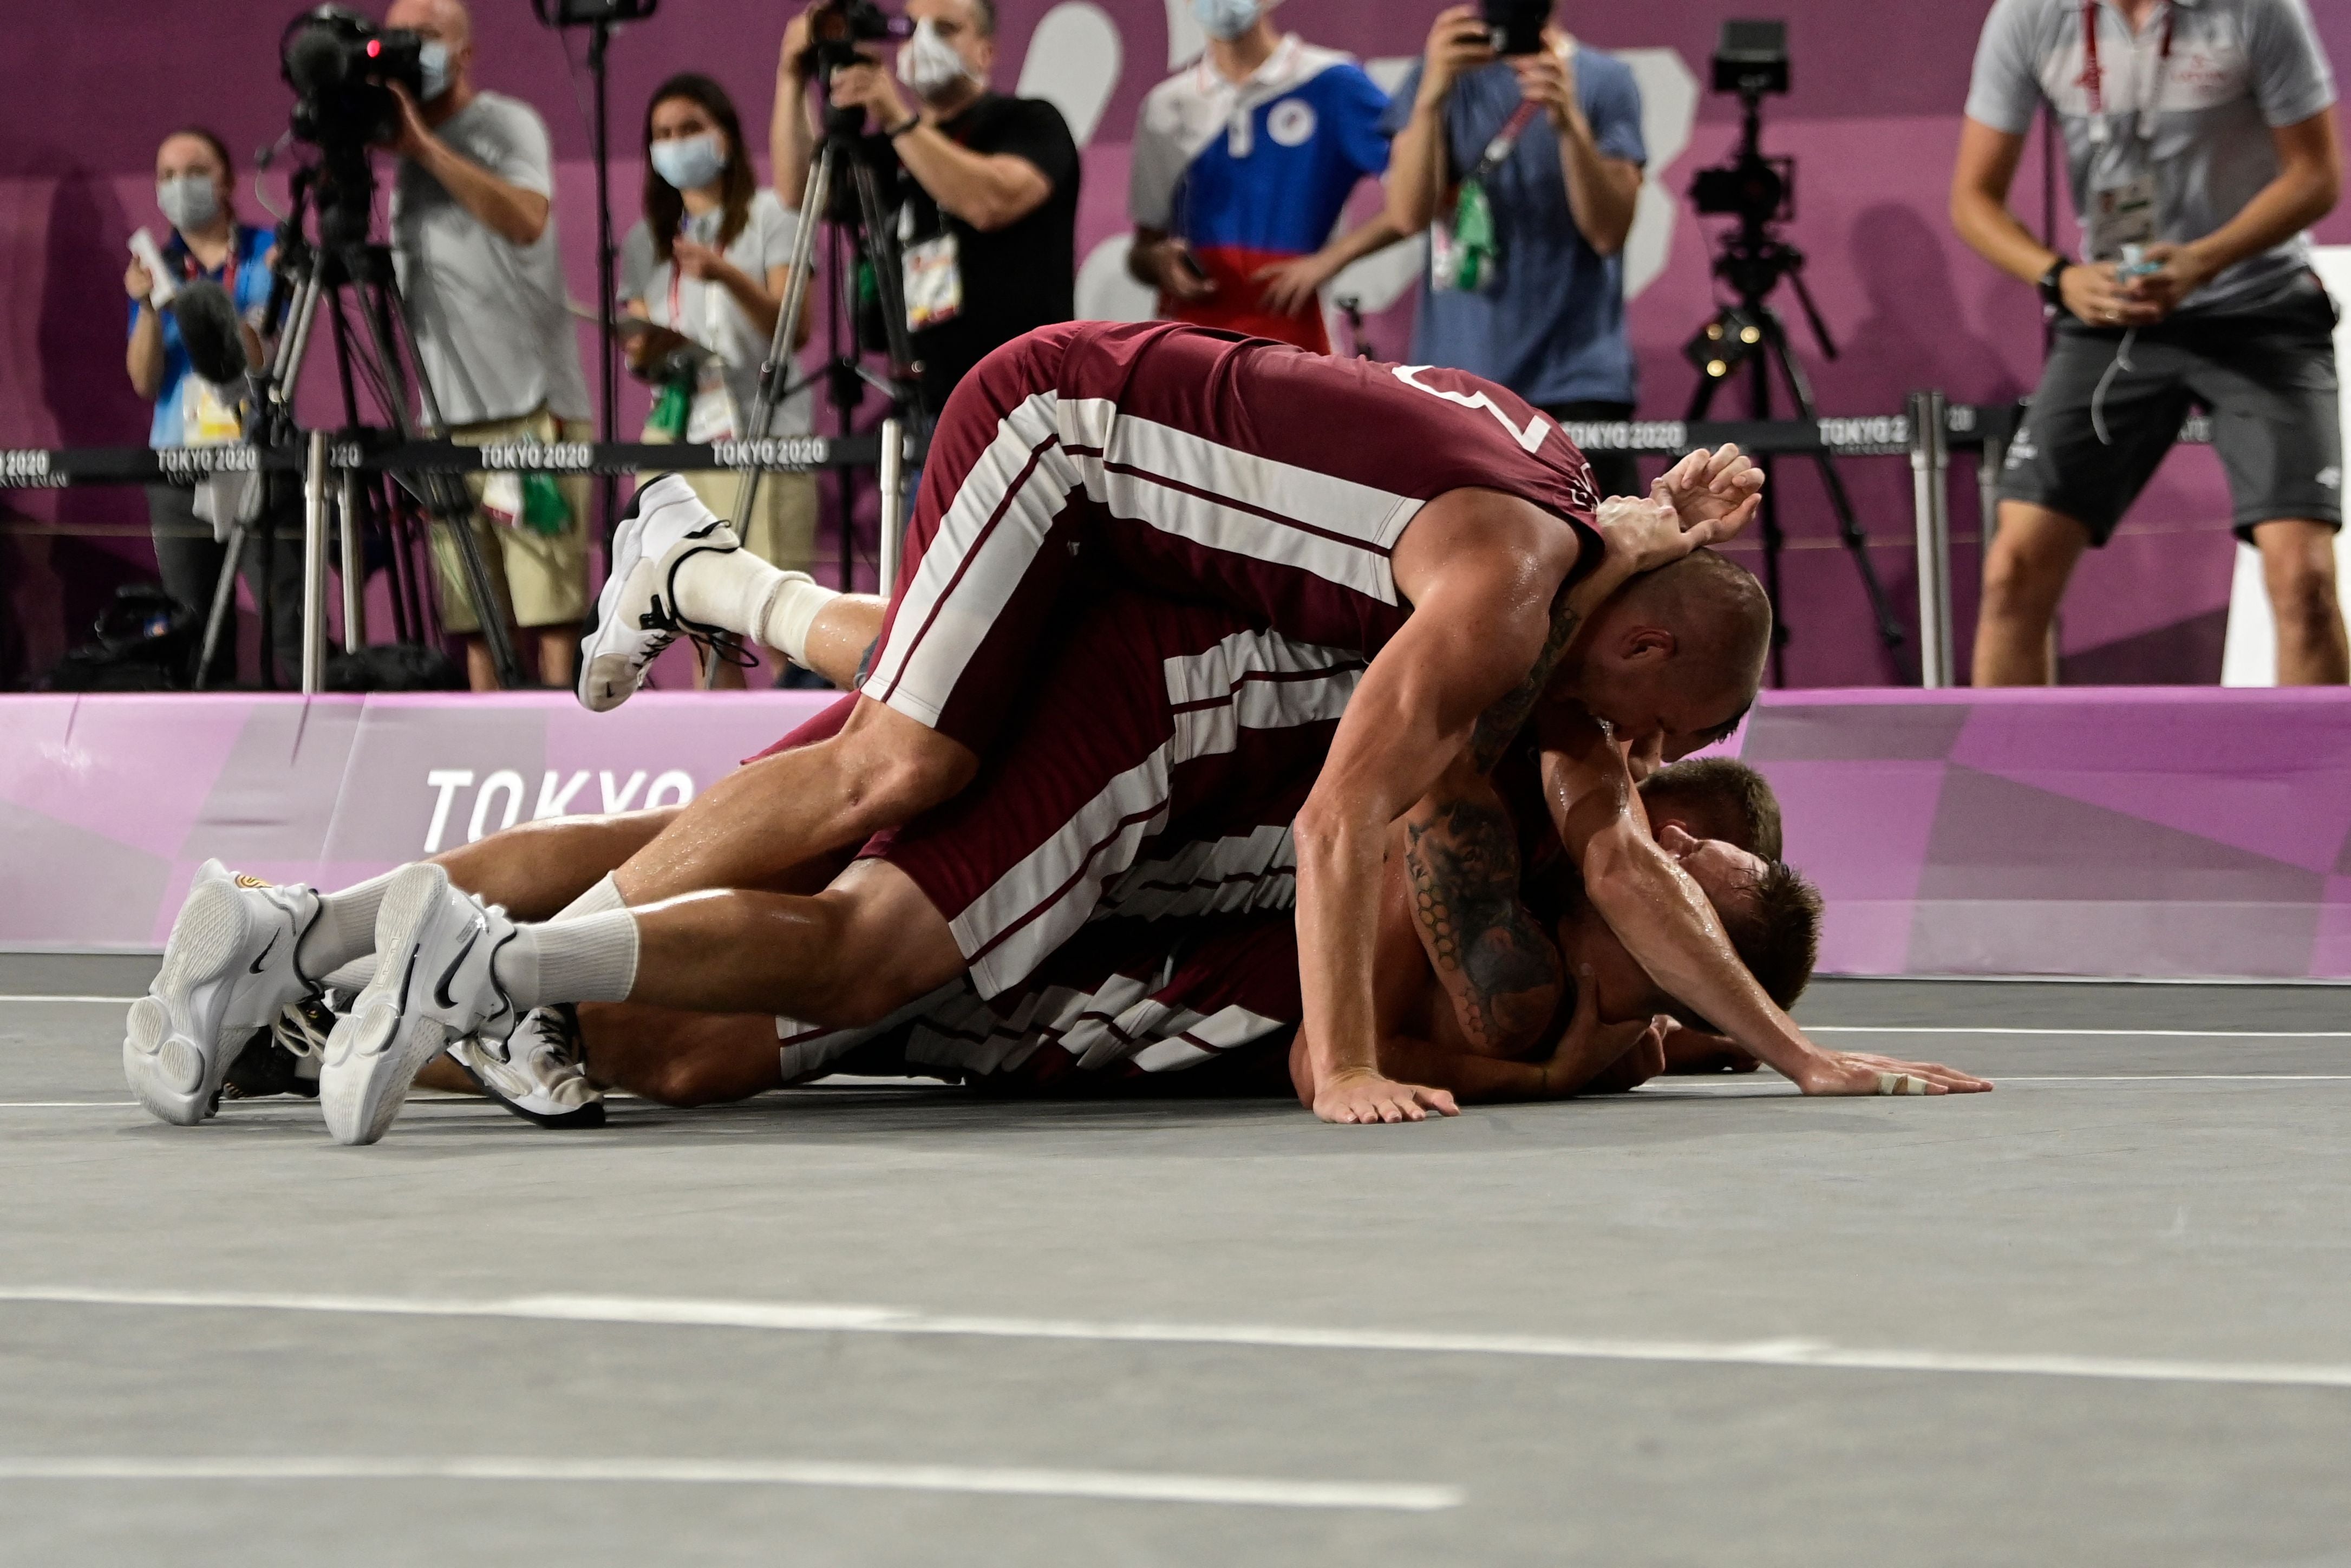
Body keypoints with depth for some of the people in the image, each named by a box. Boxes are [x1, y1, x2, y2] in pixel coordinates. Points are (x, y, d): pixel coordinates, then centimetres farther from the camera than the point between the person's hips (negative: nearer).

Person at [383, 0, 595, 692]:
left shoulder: (509, 126, 0)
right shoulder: (406, 155, 18)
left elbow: (527, 219, -22)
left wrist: (425, 145, -22)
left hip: (530, 409, -6)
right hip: (446, 421, 6)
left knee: (549, 615, -9)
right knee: (475, 627, 3)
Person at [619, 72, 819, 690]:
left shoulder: (768, 218, 3)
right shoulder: (646, 240, 17)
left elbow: (796, 328, -8)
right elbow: (640, 353, 17)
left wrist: (728, 275, -23)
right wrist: (645, 353, -7)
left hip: (759, 435, -5)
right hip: (675, 436, 5)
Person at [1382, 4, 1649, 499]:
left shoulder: (1603, 81, 4)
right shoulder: (1444, 76, 7)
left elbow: (1608, 230, -7)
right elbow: (1409, 214, -8)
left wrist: (1568, 121, -23)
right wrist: (1432, 94, -23)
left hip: (1580, 383, -2)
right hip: (1460, 382, 2)